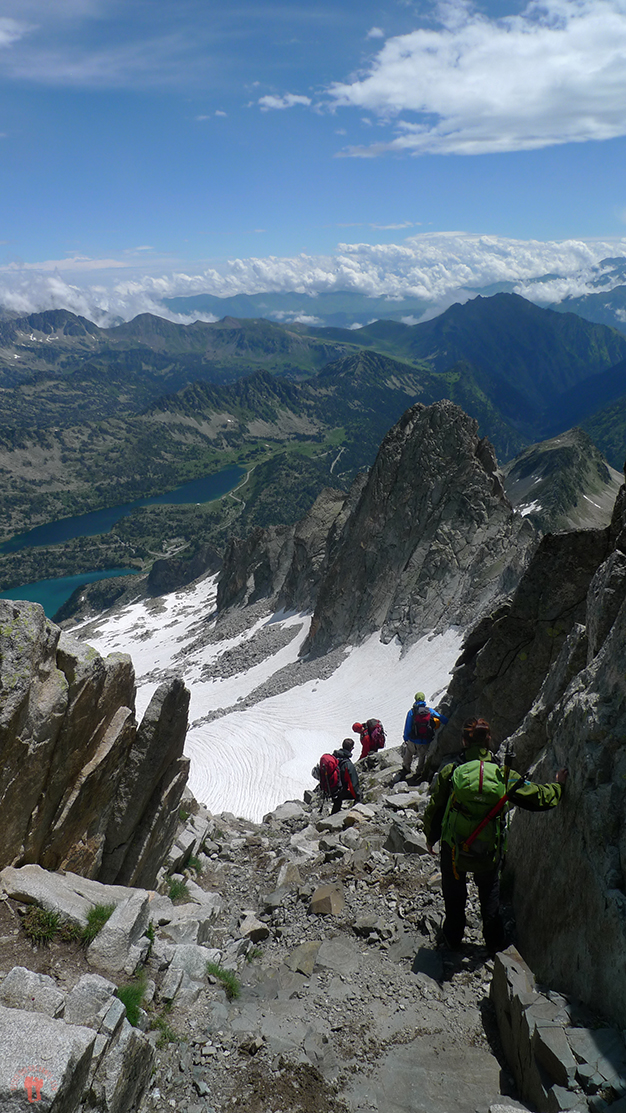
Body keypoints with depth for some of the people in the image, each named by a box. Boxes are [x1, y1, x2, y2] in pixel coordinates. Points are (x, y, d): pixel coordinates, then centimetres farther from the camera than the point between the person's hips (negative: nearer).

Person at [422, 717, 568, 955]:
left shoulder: (450, 772, -15)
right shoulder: (504, 775, -13)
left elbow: (434, 810, -6)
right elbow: (540, 797, -5)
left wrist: (430, 838, 11)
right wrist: (558, 786, 16)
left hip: (453, 850, -1)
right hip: (490, 854, 1)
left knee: (454, 895, 25)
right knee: (490, 894, 28)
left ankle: (452, 937, 42)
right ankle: (494, 940, 41)